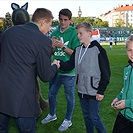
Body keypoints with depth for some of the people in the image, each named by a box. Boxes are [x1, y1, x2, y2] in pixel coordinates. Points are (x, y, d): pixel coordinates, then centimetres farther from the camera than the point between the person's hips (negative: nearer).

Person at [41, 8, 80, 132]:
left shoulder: (74, 34, -10)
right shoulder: (55, 33, 6)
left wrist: (62, 46, -21)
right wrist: (53, 46, -12)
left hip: (69, 71, -5)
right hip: (55, 69, 6)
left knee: (69, 96, 9)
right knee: (51, 94, 18)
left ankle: (68, 120, 27)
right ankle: (52, 114, 41)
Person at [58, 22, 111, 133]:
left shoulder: (98, 50, -12)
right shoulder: (77, 50, 6)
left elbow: (106, 72, -11)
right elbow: (69, 65, 0)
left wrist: (101, 91, -12)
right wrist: (59, 63, -21)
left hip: (94, 91, -6)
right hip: (82, 90, 6)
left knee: (94, 117, 2)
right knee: (86, 116, 18)